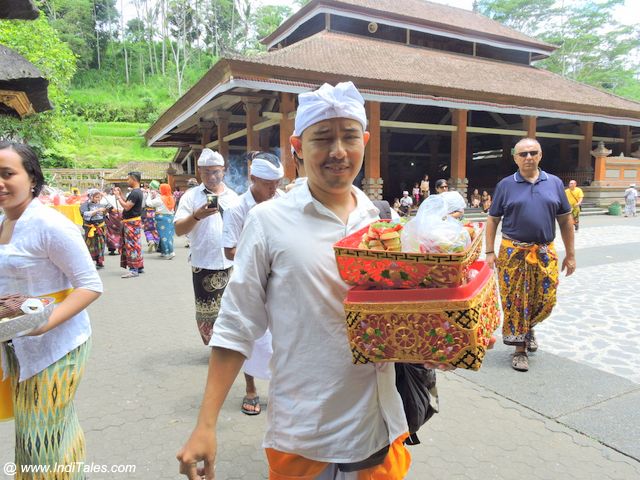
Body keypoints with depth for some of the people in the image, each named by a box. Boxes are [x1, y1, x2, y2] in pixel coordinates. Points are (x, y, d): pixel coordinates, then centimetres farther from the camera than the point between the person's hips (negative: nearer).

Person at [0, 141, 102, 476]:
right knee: (30, 433, 20)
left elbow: (91, 286, -17)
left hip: (55, 345, -7)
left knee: (45, 438, 4)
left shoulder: (50, 225, -17)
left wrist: (44, 323, -27)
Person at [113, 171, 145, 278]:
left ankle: (134, 269, -5)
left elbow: (127, 207, -22)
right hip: (134, 221, 10)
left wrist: (117, 196, -12)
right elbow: (128, 203, 16)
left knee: (132, 245, -7)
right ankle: (139, 267, 21)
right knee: (136, 245, 14)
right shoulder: (137, 192, 14)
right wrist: (121, 194, 12)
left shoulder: (135, 193, -18)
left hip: (132, 222, -10)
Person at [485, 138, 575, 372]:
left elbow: (565, 221, 11)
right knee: (514, 301, 1)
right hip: (513, 253, -2)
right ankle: (520, 349, 16)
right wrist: (490, 252, -4)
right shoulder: (505, 185, 2)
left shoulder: (555, 183, 8)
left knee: (546, 300, 7)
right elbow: (492, 220, 3)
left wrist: (570, 254, 9)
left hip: (545, 253, 2)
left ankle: (528, 327, 38)